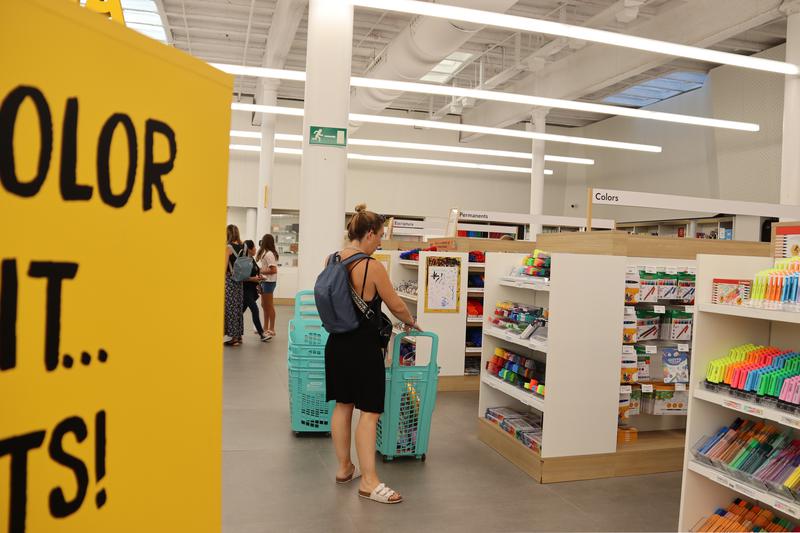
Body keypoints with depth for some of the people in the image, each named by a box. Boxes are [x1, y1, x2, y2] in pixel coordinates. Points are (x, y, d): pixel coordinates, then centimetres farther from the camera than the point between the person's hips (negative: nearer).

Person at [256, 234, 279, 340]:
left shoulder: (268, 254, -17)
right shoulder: (266, 253, 11)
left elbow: (273, 270, -22)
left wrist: (260, 271, -16)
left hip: (269, 282, -10)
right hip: (265, 281, 10)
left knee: (269, 305, -2)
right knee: (264, 305, 16)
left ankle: (271, 330, 6)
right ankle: (266, 327, 26)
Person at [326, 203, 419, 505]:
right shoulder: (372, 267, -17)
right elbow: (396, 306, -7)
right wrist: (411, 322, 12)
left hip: (337, 342, 8)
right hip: (363, 345, -7)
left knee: (343, 405, 17)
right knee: (369, 411, 0)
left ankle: (344, 468, 29)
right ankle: (369, 481, 6)